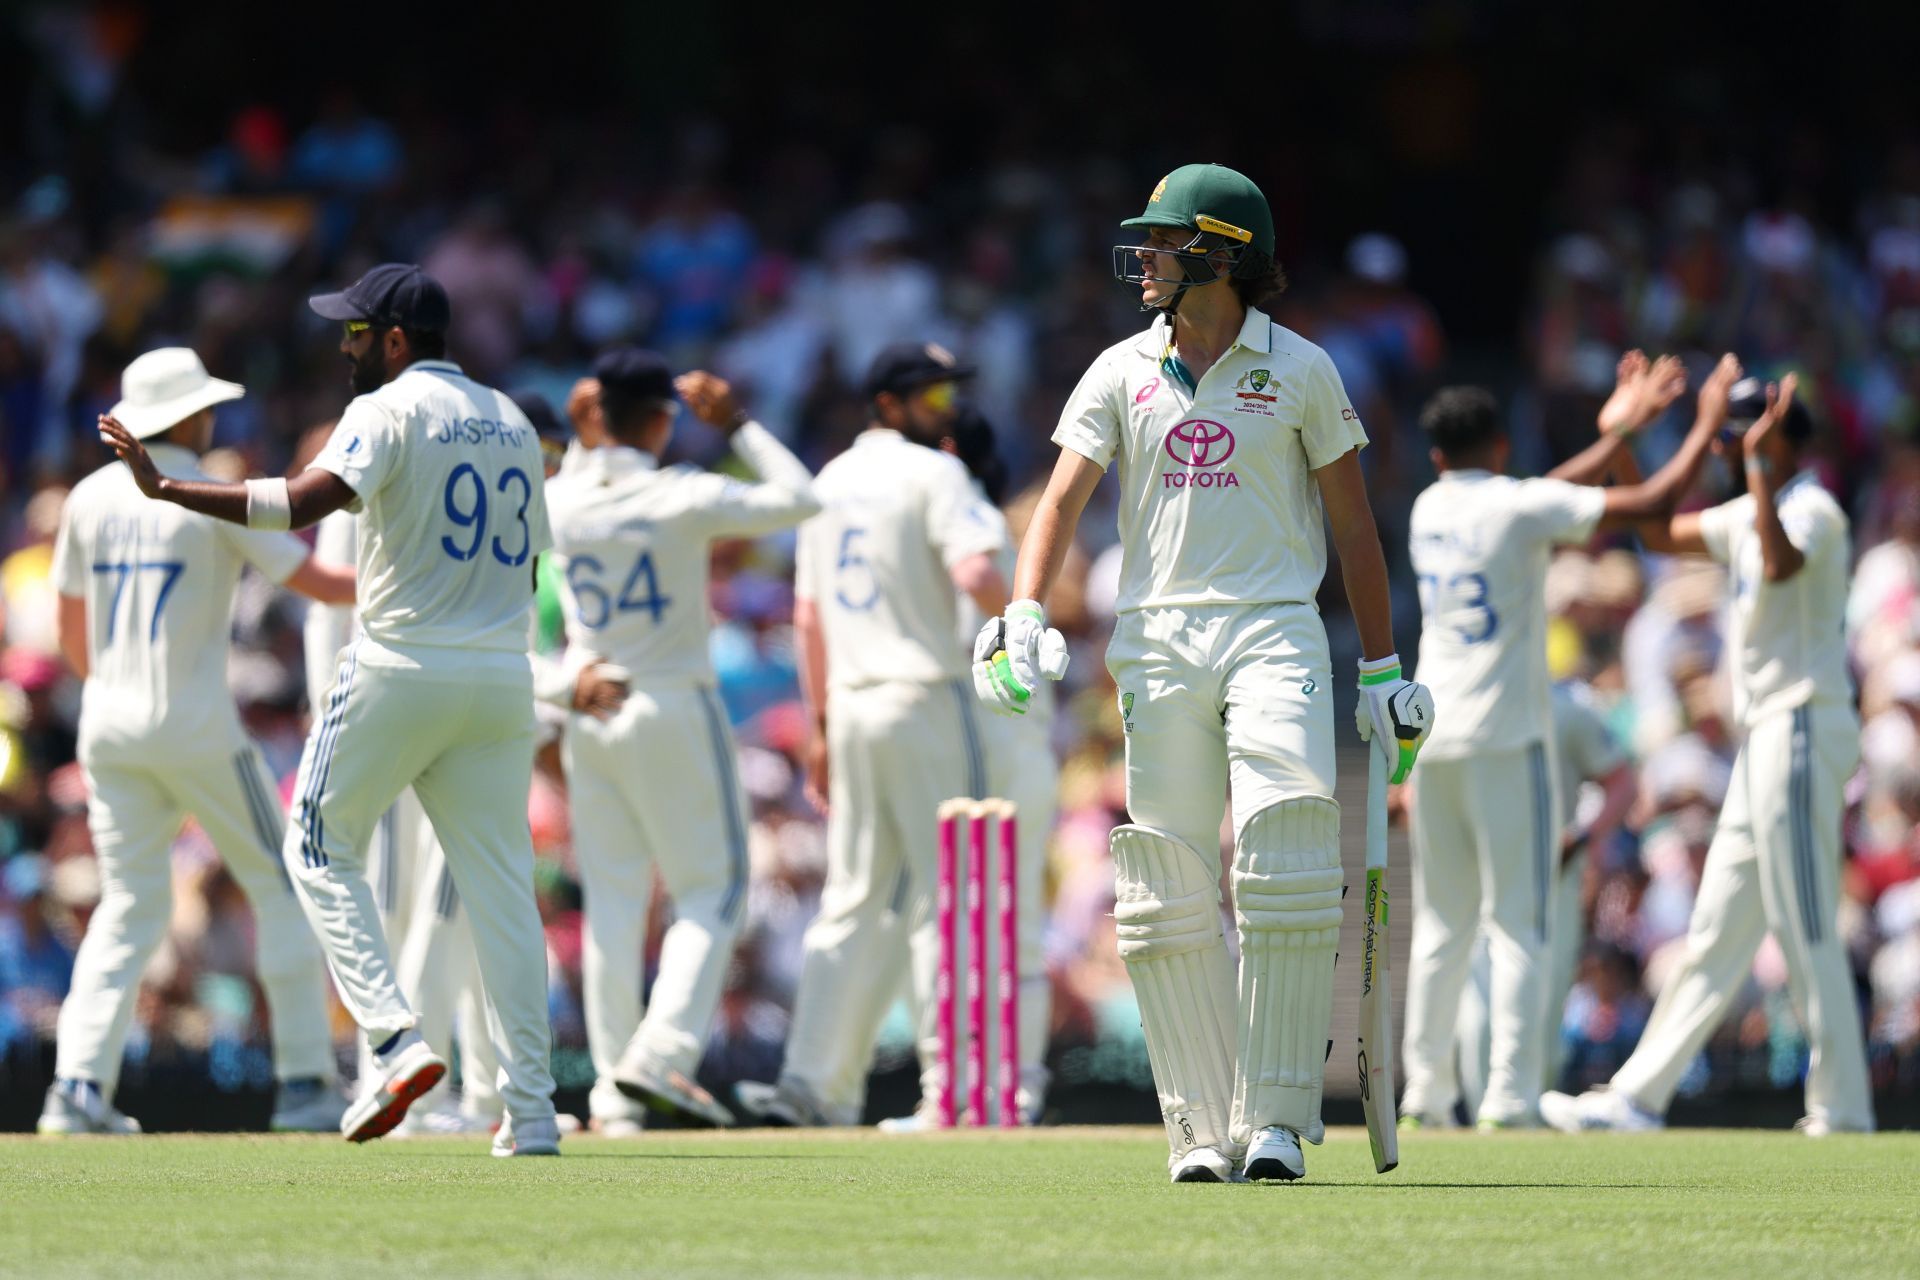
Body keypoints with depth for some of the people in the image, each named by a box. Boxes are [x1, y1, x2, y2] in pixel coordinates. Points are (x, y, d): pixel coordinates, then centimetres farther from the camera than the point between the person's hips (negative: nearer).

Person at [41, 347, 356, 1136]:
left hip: (108, 723, 5)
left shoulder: (91, 498, 8)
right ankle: (304, 1082, 4)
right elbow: (316, 583, -8)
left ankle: (78, 1084, -5)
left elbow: (71, 634, 14)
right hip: (195, 724, -5)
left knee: (129, 905, 9)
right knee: (283, 886, 7)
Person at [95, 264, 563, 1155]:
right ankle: (530, 1110, 1)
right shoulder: (510, 423, 15)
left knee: (322, 849, 9)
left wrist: (166, 489, -23)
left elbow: (307, 500, -23)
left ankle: (395, 1039, -7)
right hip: (503, 675, 6)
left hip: (401, 670, -6)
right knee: (500, 885, 6)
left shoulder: (388, 412, -7)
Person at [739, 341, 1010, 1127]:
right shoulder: (932, 473, -6)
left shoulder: (830, 481, 17)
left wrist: (821, 725, 19)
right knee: (946, 892, -3)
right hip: (924, 697, -7)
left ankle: (816, 1082, 1)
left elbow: (808, 613, 17)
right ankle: (952, 1086, -4)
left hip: (852, 707, 7)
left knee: (855, 901, 9)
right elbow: (974, 574, -21)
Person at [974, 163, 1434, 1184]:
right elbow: (1063, 497, 1)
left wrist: (1382, 669, 6)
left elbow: (1351, 522, 8)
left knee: (1286, 860, -15)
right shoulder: (1121, 373, 9)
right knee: (1168, 888, -1)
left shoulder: (1299, 371, 4)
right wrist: (1023, 619, -15)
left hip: (1274, 632, -2)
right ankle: (1201, 1127, 4)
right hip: (1158, 636, 2)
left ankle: (1276, 1120, -10)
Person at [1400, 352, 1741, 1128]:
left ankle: (1426, 1096, 10)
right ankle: (1509, 1100, -14)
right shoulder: (1519, 505, -7)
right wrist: (1710, 422, 4)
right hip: (1505, 737, -6)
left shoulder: (1428, 510, 11)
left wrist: (1617, 432, 29)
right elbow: (1655, 504, -9)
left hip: (1433, 741, 6)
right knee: (1517, 925, -6)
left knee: (1442, 924, 12)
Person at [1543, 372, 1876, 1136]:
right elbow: (1657, 531, 25)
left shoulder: (1811, 509, -12)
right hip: (1766, 737, 10)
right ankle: (1639, 1096, 12)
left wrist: (1758, 465, -32)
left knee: (1807, 931, -8)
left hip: (1801, 729, -10)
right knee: (1718, 930, 10)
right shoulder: (1752, 515, 17)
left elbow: (1782, 565, -34)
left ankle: (1842, 1114, -5)